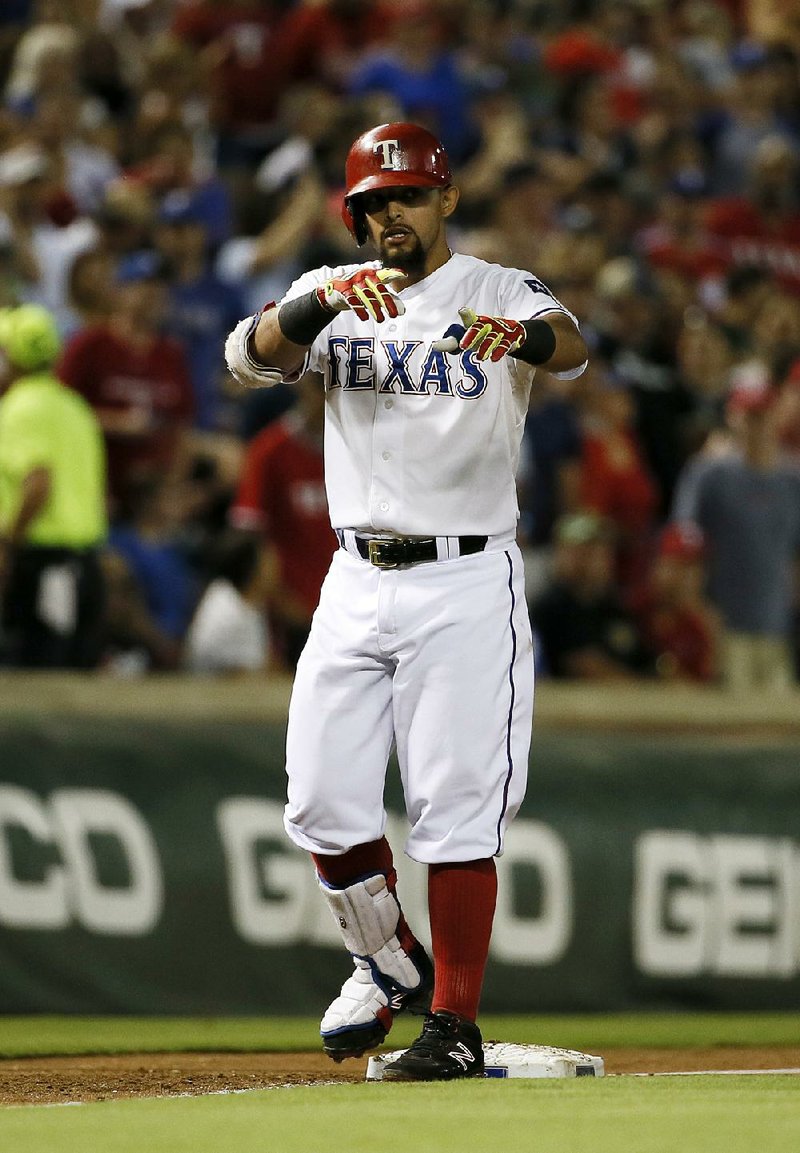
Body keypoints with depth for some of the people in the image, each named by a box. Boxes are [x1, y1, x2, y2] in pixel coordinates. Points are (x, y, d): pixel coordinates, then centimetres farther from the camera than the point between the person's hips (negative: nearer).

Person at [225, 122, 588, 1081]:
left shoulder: (500, 293, -1)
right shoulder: (331, 298, 8)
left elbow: (570, 347, -24)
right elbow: (249, 354, -12)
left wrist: (523, 337, -48)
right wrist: (328, 301, -31)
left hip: (467, 583, -4)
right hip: (357, 581, 4)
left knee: (456, 811, -6)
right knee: (321, 803, 3)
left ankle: (454, 1025, -1)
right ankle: (388, 965, 27)